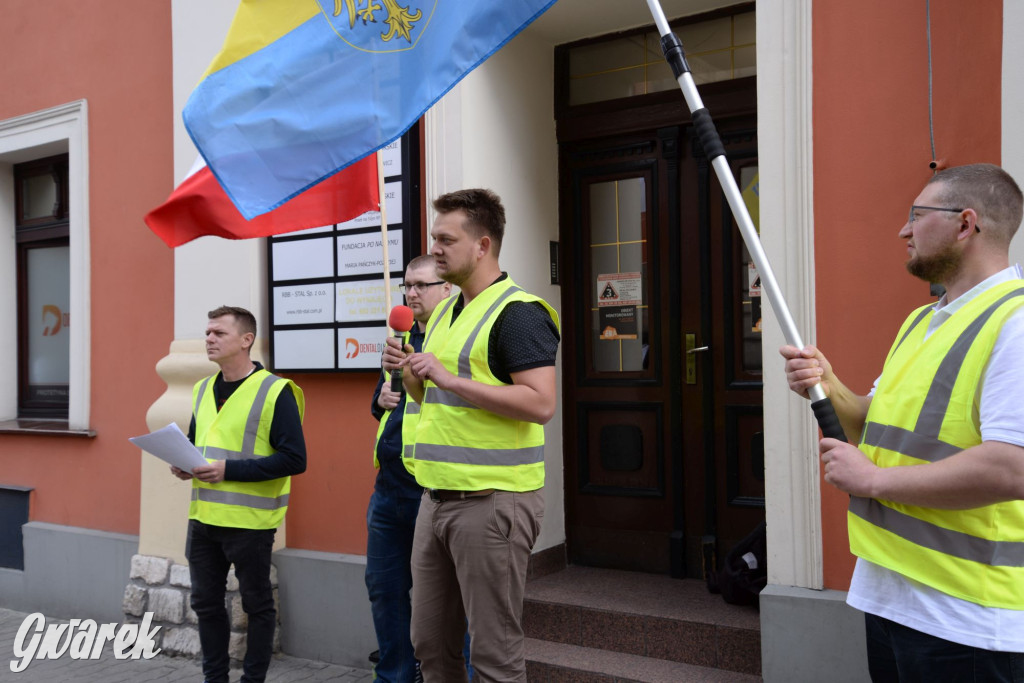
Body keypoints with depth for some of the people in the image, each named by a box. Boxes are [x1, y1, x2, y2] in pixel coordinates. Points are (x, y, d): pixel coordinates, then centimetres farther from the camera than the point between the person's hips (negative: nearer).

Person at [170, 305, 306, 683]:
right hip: (203, 517, 7)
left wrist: (229, 470, -22)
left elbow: (294, 458, -17)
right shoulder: (203, 389, 11)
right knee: (206, 602, 15)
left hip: (250, 521, -7)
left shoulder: (275, 391, -12)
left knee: (256, 604, 8)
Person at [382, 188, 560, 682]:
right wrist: (409, 372, 5)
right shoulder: (444, 312, 17)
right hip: (437, 497, 9)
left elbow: (541, 403, -22)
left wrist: (450, 378, -21)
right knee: (431, 642, 16)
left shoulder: (518, 312, -11)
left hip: (493, 500, -8)